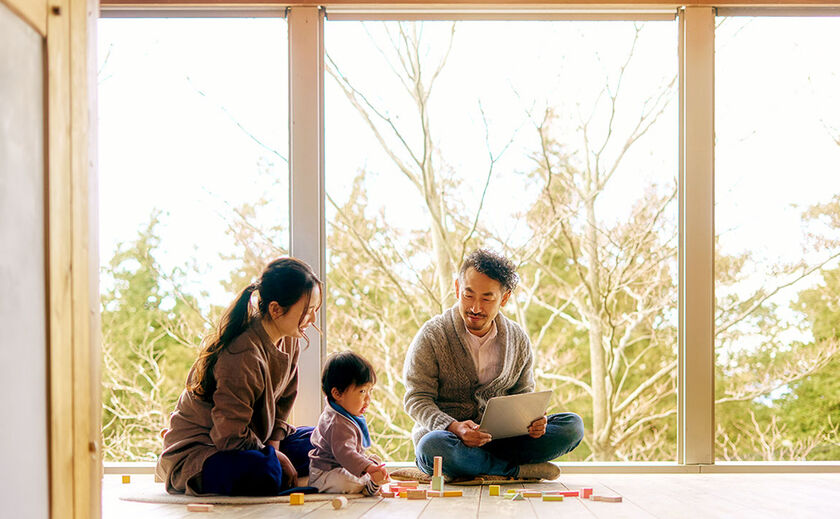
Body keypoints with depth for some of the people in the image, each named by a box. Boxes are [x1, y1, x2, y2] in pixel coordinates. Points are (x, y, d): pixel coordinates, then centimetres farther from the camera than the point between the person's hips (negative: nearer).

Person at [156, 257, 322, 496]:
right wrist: (274, 457, -16)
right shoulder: (243, 355, -29)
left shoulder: (290, 341, -1)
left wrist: (274, 444, -5)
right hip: (197, 447, -9)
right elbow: (231, 436, -27)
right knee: (265, 475, -36)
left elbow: (283, 402, 10)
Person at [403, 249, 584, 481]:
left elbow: (523, 395, 14)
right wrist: (455, 427, -28)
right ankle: (518, 469, -20)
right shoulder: (432, 336, -6)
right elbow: (417, 400, -9)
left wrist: (532, 420, -11)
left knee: (572, 425, -14)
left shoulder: (518, 340, 6)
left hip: (499, 439, 4)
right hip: (446, 434, -3)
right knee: (432, 446, -40)